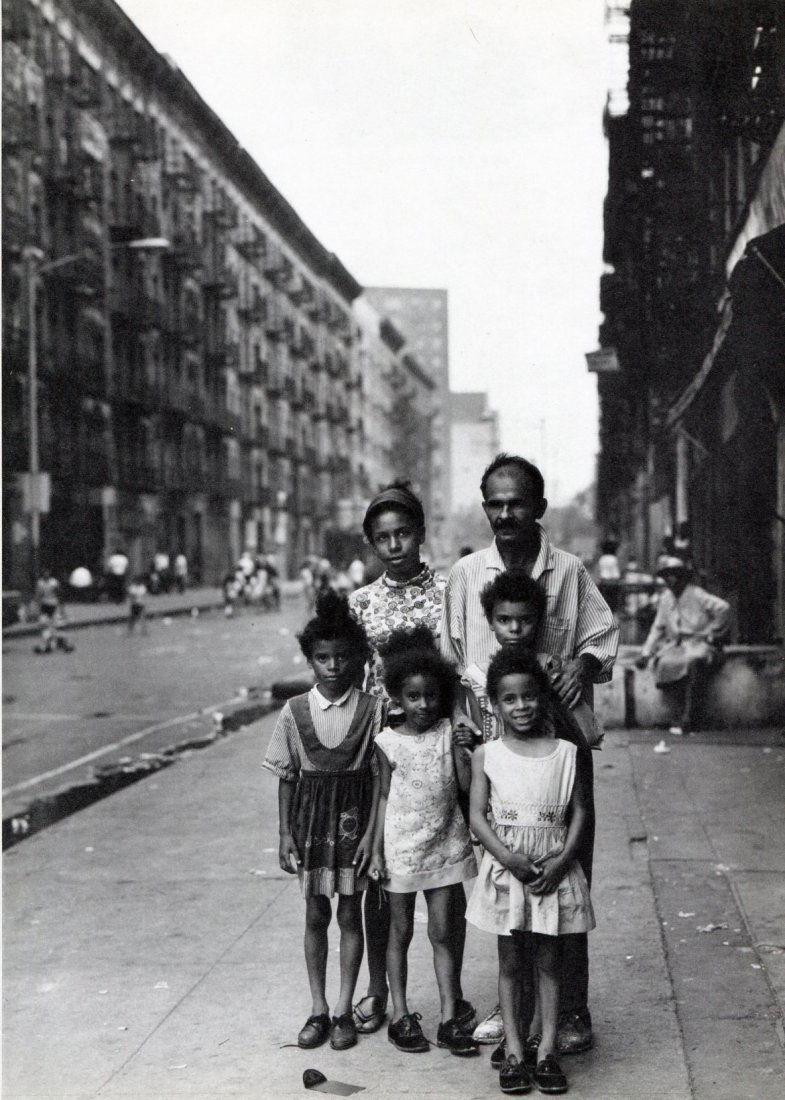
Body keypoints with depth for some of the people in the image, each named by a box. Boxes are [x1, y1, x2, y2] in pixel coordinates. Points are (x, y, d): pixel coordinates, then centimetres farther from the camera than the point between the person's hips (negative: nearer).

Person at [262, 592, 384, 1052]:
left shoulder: (371, 708, -6)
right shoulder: (295, 711, -2)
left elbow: (378, 776, -5)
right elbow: (286, 777, 3)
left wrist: (370, 832, -10)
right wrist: (285, 834, 0)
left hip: (353, 818, -1)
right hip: (310, 819, 2)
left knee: (350, 913, 6)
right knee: (315, 915, 10)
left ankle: (344, 1011, 16)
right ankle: (319, 1009, 20)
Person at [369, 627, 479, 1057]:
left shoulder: (449, 732, -1)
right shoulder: (388, 742, -4)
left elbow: (466, 784, -7)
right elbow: (384, 797, 0)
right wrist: (376, 851, -2)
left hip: (445, 847, 1)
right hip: (402, 849, -1)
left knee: (443, 933, 4)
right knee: (400, 933, 9)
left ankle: (449, 1020, 9)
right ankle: (400, 1016, 18)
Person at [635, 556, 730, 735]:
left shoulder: (697, 595, -4)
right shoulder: (666, 598, 14)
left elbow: (723, 608, -13)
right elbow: (658, 628, 19)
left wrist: (711, 635, -8)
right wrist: (646, 652, 8)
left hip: (699, 644, -5)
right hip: (676, 646, 5)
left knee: (695, 660, -39)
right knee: (665, 662, -29)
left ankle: (688, 718, -36)